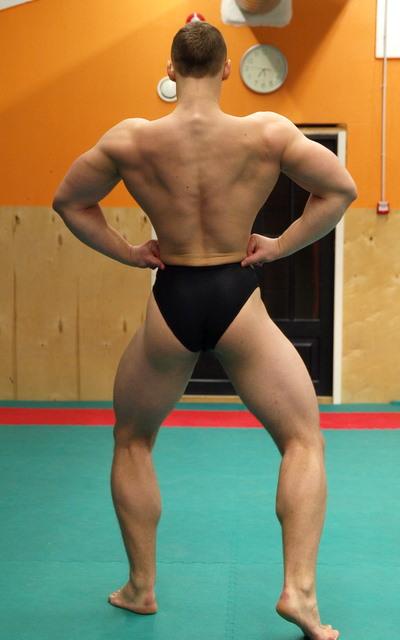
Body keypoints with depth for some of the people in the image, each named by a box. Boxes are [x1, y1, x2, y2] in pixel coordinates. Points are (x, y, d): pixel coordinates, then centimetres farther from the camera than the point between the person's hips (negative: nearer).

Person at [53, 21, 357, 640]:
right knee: (304, 439, 14)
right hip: (238, 300, -1)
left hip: (171, 303, 1)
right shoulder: (268, 131, -8)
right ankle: (299, 590, 3)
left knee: (132, 441, 23)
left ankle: (140, 587, 27)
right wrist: (281, 245, 3)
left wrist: (128, 252, 9)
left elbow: (69, 202, 6)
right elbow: (340, 189, -2)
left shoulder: (130, 139, -6)